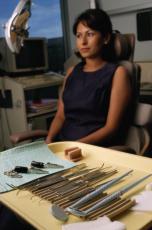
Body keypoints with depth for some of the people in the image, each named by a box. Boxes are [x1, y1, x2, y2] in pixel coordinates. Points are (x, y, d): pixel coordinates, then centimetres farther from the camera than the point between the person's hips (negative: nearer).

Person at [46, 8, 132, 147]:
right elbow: (60, 116, 13)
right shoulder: (72, 72, 15)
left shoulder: (117, 73, -2)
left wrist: (78, 145, -18)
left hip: (97, 148, -5)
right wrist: (49, 139, -5)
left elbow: (111, 127, -8)